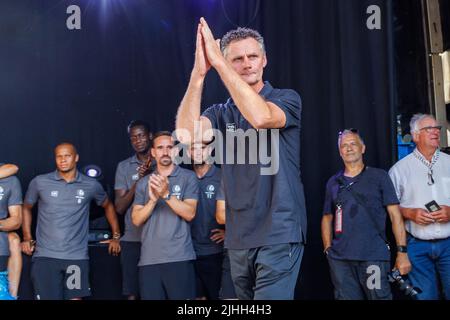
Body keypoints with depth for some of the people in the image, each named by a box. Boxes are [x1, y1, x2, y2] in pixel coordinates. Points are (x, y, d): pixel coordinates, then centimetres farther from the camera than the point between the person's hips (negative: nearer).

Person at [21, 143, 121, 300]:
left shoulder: (91, 185, 3)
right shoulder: (39, 182, 2)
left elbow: (108, 206, 20)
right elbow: (26, 208, 17)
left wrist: (116, 236, 18)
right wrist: (27, 238, 9)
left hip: (77, 257, 1)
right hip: (45, 256, 0)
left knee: (76, 297, 0)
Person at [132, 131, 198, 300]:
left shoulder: (188, 177, 3)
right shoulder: (143, 183, 13)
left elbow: (190, 214, -7)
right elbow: (136, 220, 4)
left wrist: (166, 194, -18)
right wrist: (153, 199, -11)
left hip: (179, 257, -3)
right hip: (149, 259, 3)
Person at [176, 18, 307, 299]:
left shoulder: (286, 98, -1)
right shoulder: (221, 113, 9)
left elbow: (261, 117, -25)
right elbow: (187, 134, -13)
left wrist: (217, 61, -22)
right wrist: (199, 72, -19)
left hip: (279, 234, -5)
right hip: (239, 237, 5)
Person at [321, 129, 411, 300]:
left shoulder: (379, 176, 5)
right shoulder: (333, 182, 14)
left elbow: (395, 215, 1)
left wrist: (402, 252, -7)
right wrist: (328, 249, 5)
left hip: (374, 256, -3)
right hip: (340, 258, 3)